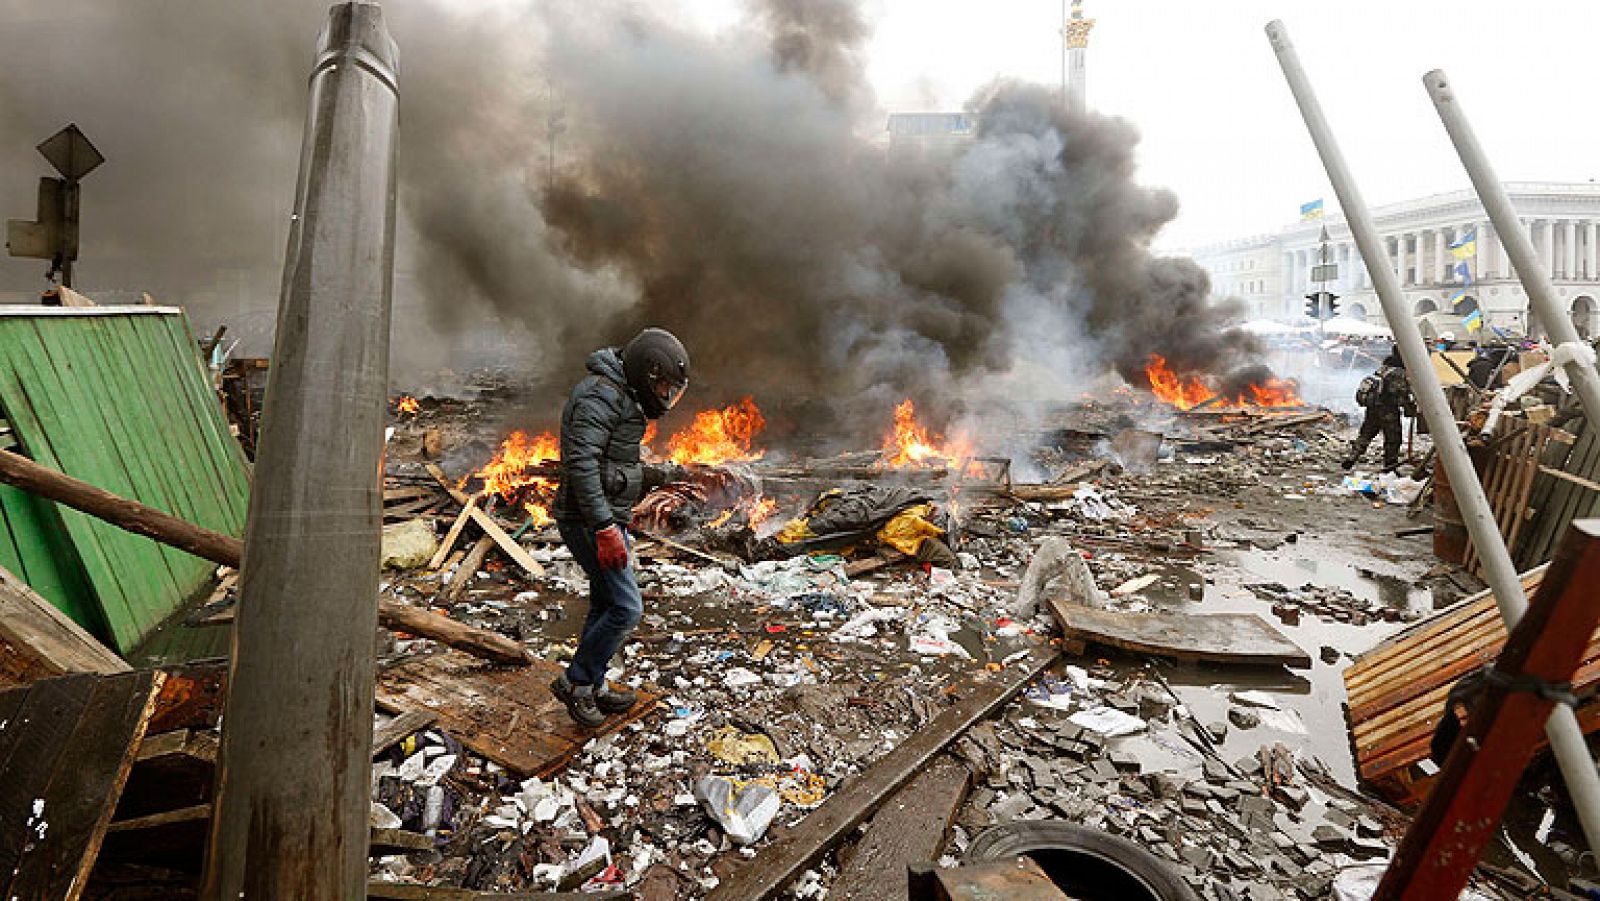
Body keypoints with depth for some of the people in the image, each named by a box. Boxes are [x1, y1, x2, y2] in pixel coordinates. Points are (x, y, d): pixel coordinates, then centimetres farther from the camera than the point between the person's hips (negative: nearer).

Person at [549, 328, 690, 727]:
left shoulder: (623, 397, 15)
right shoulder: (601, 395, -18)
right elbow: (581, 463, -28)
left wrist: (661, 474, 16)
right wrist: (605, 528, -31)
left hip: (606, 517, 11)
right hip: (590, 520, -11)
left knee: (606, 605, 17)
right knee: (625, 608, -6)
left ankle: (593, 688, 31)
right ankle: (576, 682, 11)